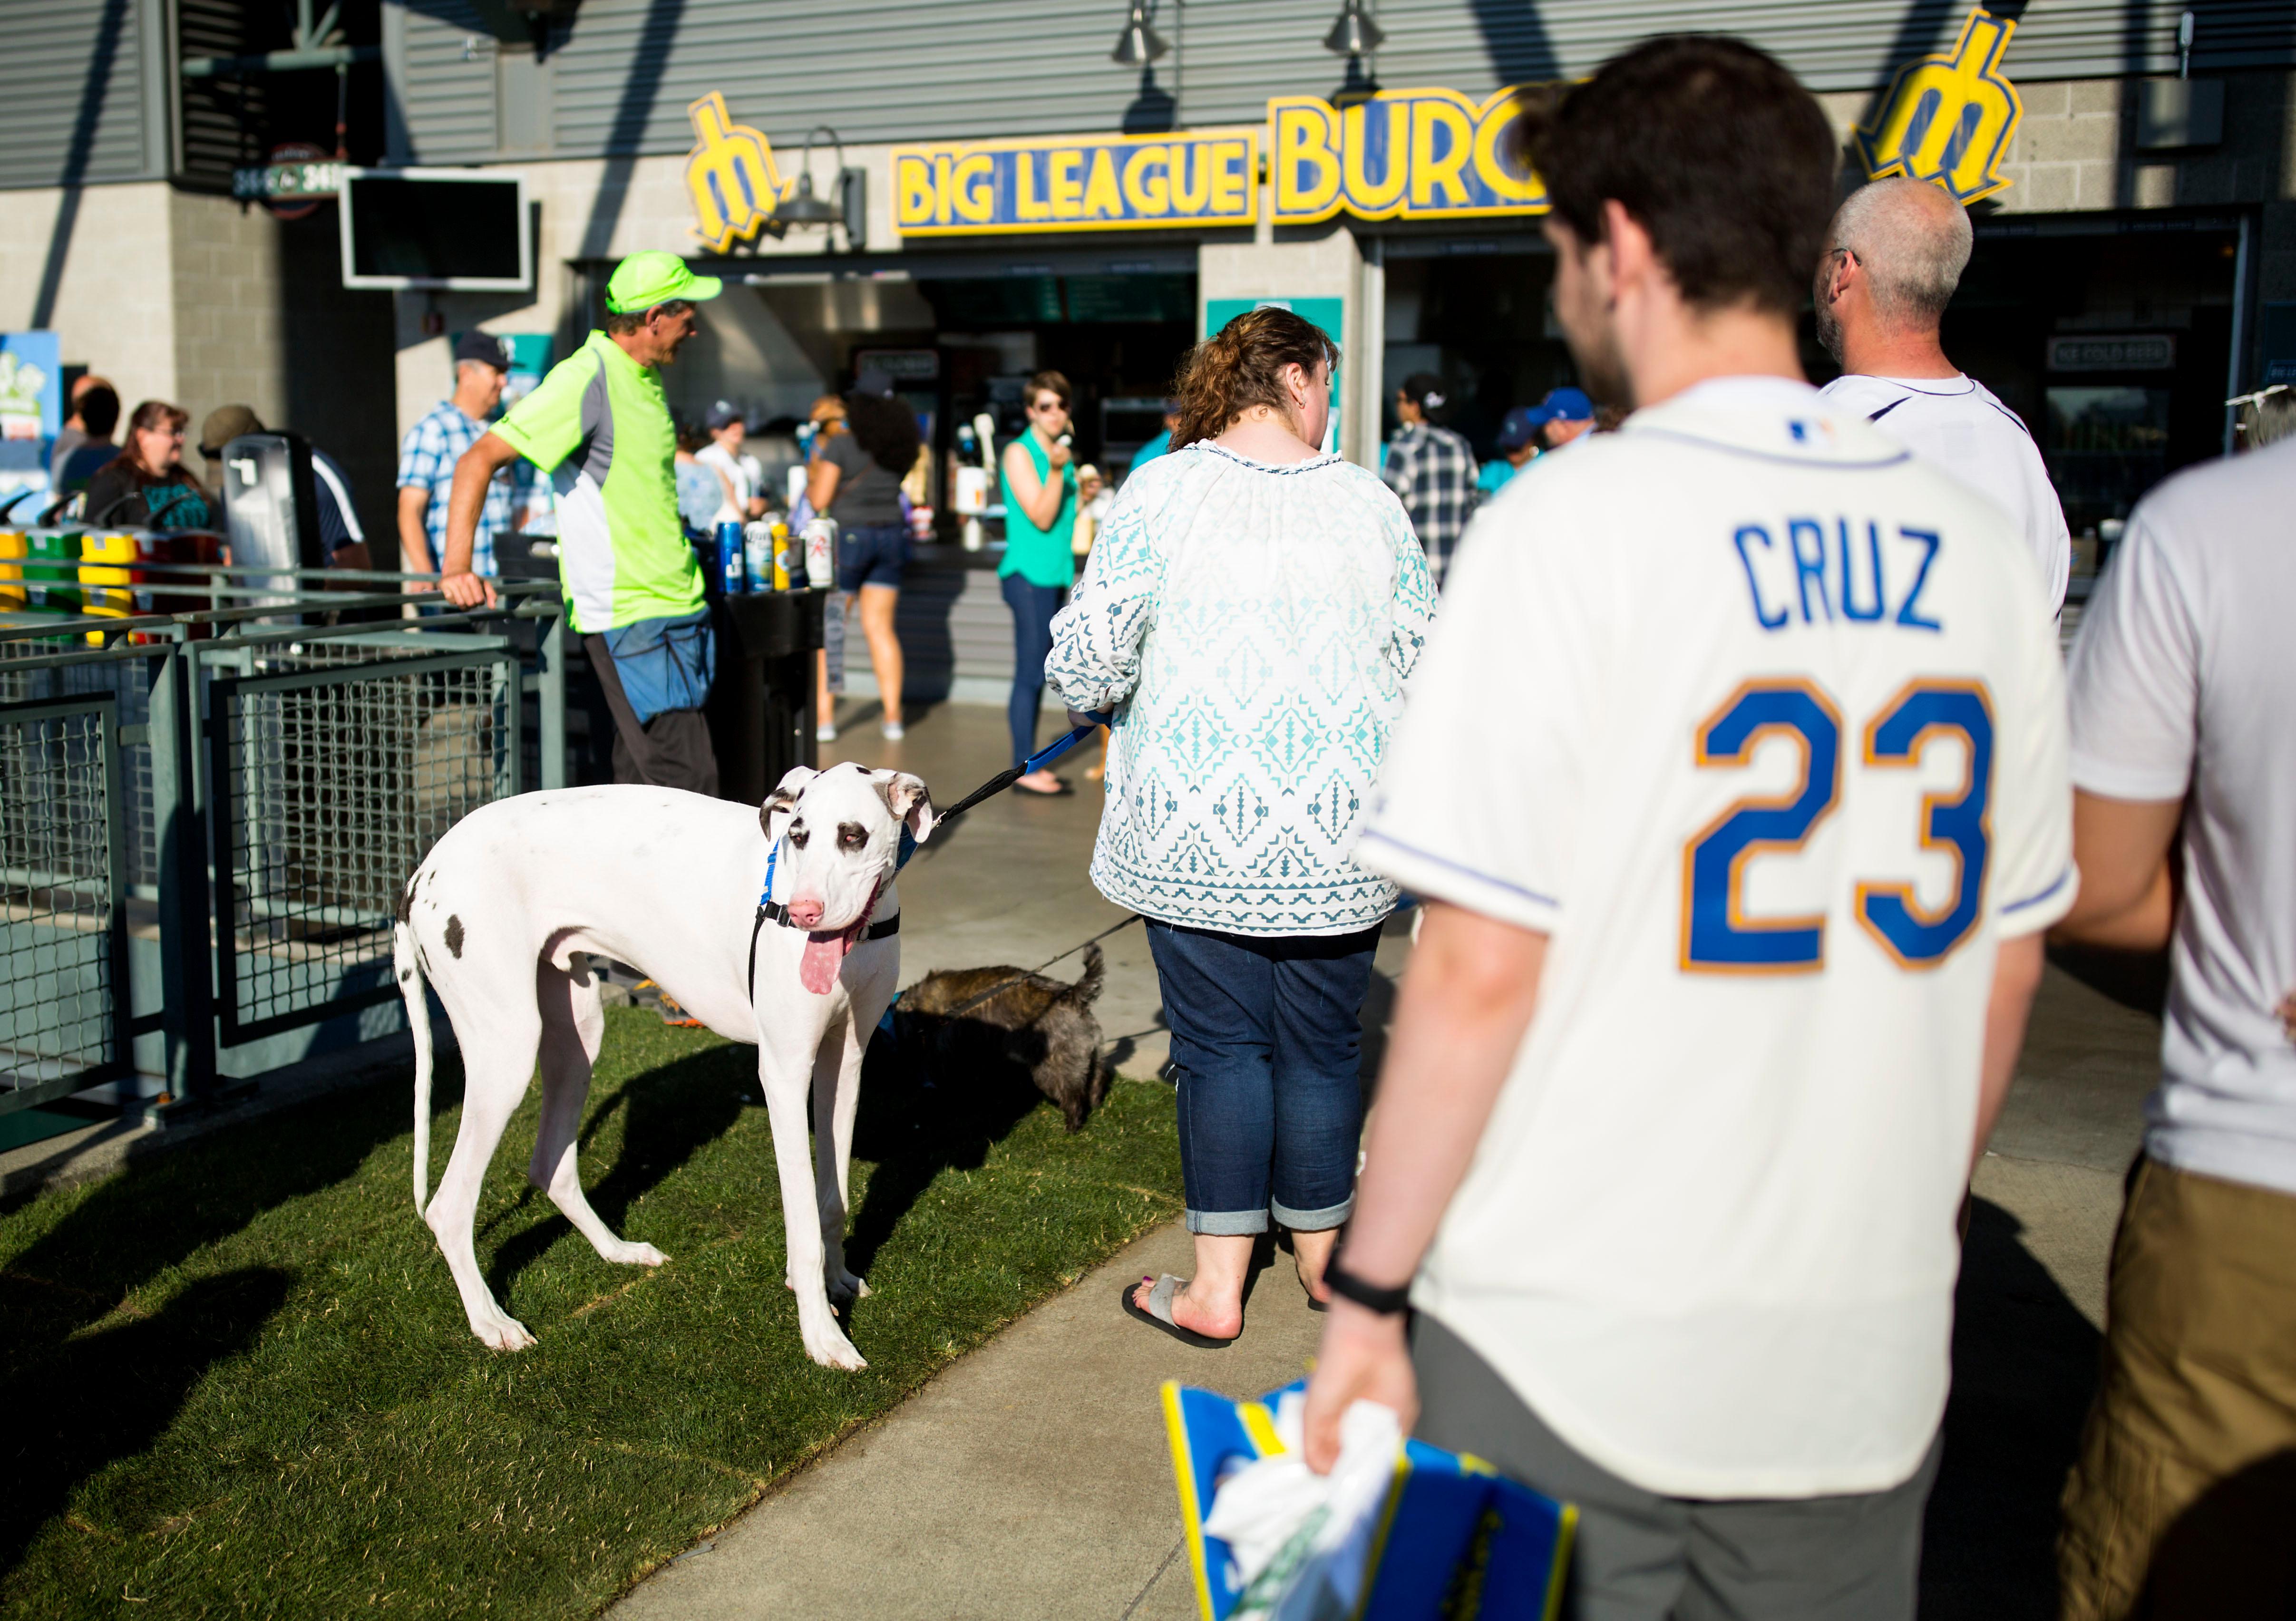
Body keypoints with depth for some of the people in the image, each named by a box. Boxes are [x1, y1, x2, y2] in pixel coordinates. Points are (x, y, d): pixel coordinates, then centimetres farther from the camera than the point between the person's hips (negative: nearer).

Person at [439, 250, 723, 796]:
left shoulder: (647, 378, 15)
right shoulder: (585, 379, -13)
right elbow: (480, 460, -16)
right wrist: (457, 568, -24)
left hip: (677, 609, 9)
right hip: (628, 619, -9)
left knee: (643, 781, 9)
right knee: (687, 783, -13)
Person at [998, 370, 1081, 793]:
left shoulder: (1062, 451, 15)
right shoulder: (1019, 453, -9)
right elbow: (1041, 517, -17)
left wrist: (1084, 494, 9)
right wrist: (1057, 471, -25)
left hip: (1054, 574, 8)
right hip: (1029, 574, -8)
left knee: (1037, 673, 11)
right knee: (1031, 673, -7)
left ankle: (1029, 761, 18)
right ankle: (1024, 770, -3)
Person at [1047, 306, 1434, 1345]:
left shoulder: (1161, 491, -3)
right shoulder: (1367, 500, 2)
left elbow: (1088, 656, -6)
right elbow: (1423, 665, 6)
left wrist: (1119, 703, 16)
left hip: (1197, 824, -1)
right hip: (1335, 832, 1)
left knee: (1220, 1044, 7)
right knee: (1322, 1045, 14)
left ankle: (1217, 1288, 14)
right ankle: (1322, 1254, 30)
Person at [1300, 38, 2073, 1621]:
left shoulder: (1572, 523, -14)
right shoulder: (1975, 545, 2)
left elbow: (1480, 969, -16)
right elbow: (2006, 965, 9)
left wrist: (1368, 1293, -6)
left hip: (1566, 1357, -4)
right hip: (1870, 1356, 5)